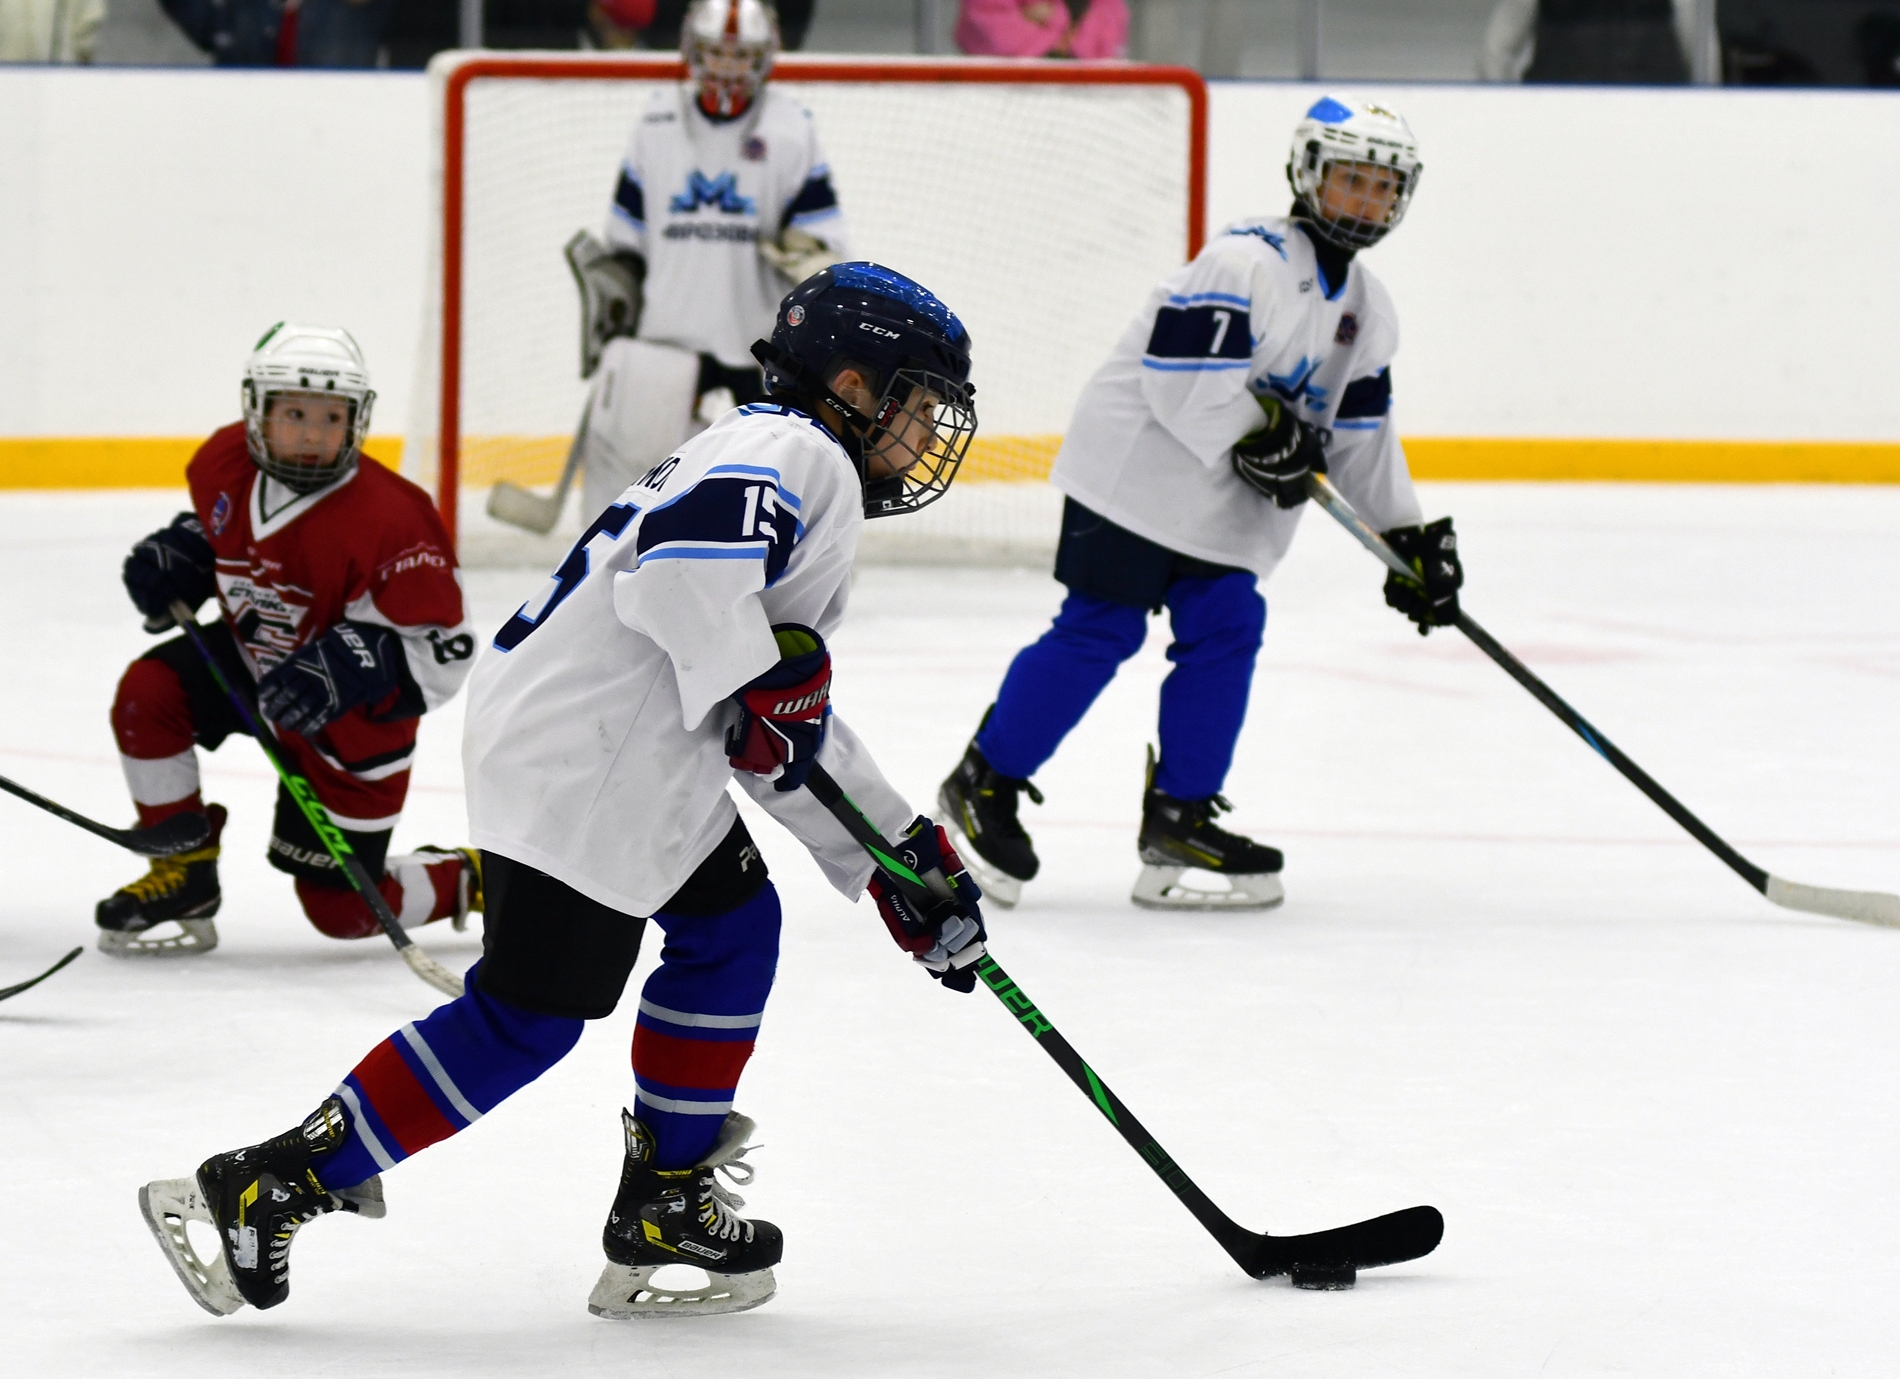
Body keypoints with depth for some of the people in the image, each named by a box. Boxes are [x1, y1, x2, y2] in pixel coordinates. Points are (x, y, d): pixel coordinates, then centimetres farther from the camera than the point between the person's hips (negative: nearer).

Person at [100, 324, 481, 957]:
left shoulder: (389, 518, -32)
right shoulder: (225, 463, -14)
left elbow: (442, 652, -28)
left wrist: (354, 663, -44)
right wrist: (179, 556, -8)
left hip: (352, 718, -5)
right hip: (252, 660, 6)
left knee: (341, 909, -3)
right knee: (147, 691, -19)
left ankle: (467, 881, 27)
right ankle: (183, 877, -2)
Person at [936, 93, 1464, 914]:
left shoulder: (1367, 312, 13)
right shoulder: (1249, 261, -16)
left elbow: (1360, 434, 18)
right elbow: (1181, 375, -24)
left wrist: (1410, 538, 13)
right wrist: (1256, 432, -24)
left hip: (1226, 508, 9)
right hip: (1141, 468, -9)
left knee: (1226, 633, 0)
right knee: (1099, 631, -10)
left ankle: (1179, 821, 8)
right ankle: (983, 785, 1)